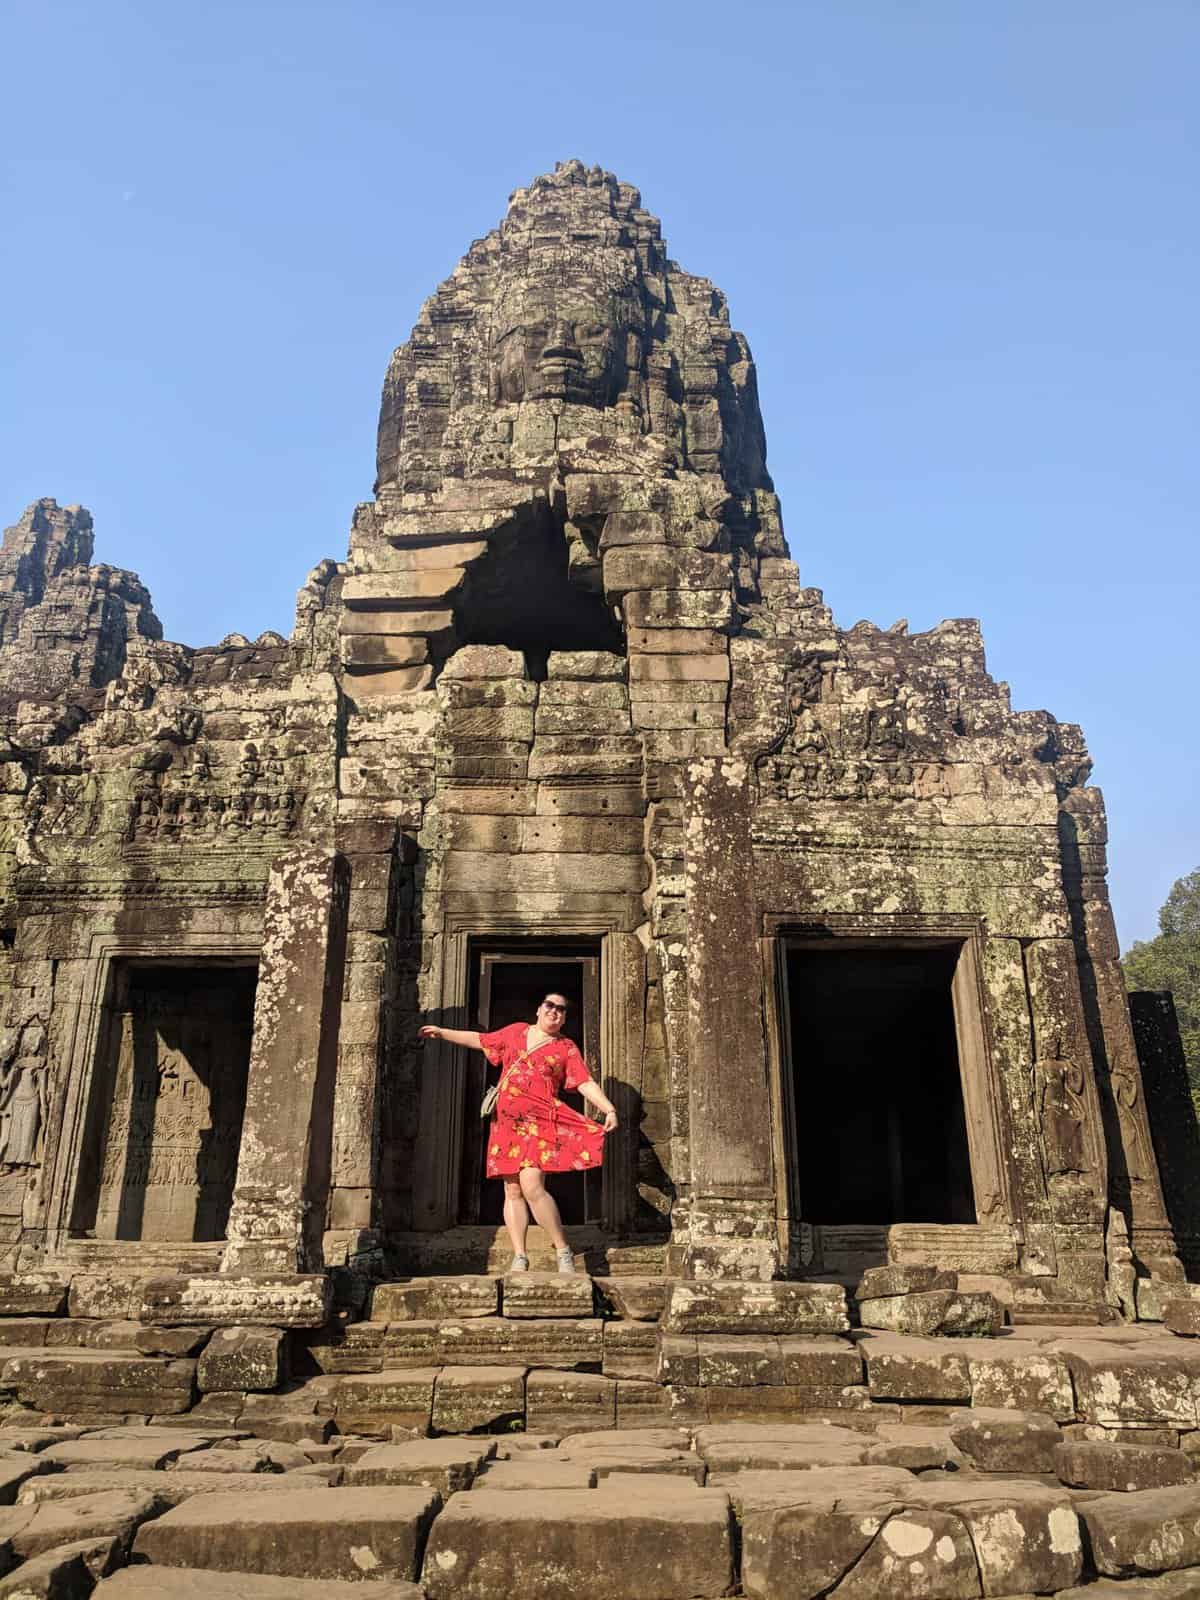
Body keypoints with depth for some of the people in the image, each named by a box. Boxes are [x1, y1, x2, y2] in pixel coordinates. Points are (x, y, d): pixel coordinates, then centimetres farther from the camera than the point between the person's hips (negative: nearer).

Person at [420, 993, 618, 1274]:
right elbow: (479, 1040, 27)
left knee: (531, 1186, -18)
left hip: (538, 1123, -4)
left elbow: (587, 1084, -3)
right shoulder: (516, 1031, 16)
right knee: (513, 1191, 3)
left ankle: (563, 1251, -7)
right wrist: (442, 1032, 28)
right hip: (507, 1122, 4)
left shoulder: (567, 1048, 6)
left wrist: (609, 1109, -17)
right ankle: (519, 1259, 7)